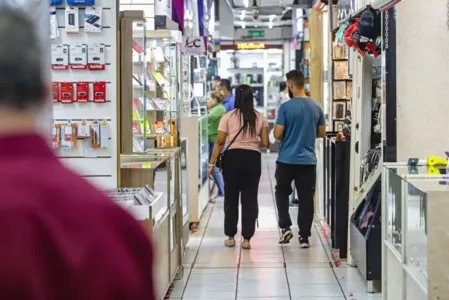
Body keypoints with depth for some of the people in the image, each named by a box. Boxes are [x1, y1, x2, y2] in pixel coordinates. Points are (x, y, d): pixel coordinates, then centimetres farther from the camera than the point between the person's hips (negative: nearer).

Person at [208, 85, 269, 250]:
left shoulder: (228, 116, -2)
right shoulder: (260, 118, 4)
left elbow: (220, 142, -5)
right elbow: (265, 143, 1)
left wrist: (212, 163, 0)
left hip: (233, 158, -1)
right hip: (252, 159, 1)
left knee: (231, 198, 11)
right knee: (250, 199, 7)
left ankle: (230, 237, 16)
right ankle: (246, 239, 6)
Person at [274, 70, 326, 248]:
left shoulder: (286, 107, -11)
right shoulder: (316, 107, 2)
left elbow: (277, 134, -12)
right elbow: (322, 133, 10)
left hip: (287, 159, -3)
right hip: (308, 160, 3)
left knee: (282, 192, 18)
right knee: (306, 198, 7)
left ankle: (285, 227, 6)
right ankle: (304, 237, 8)